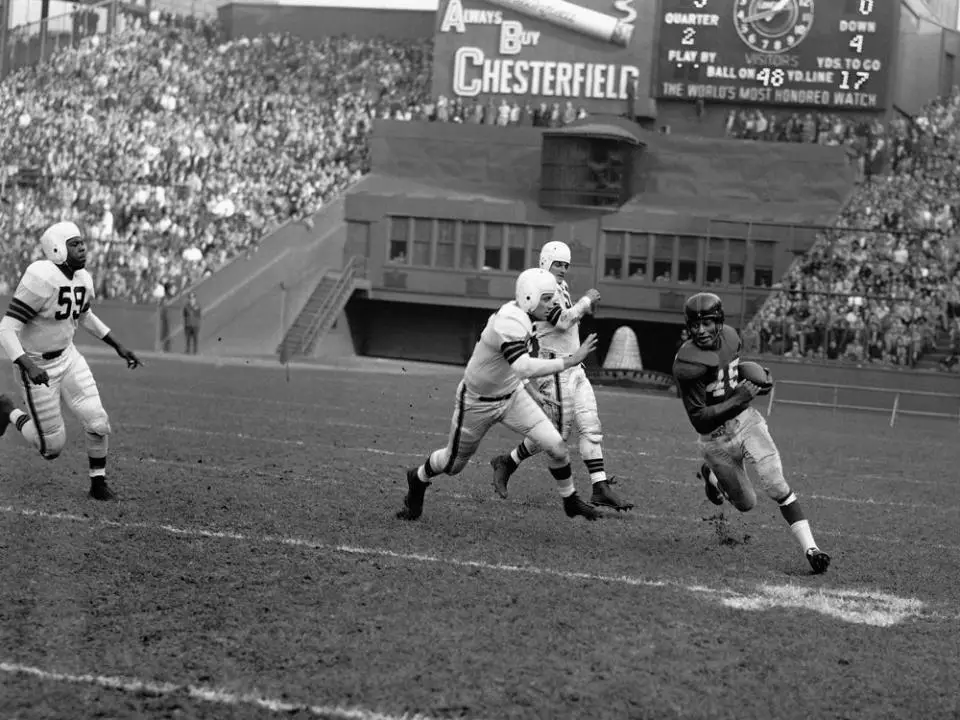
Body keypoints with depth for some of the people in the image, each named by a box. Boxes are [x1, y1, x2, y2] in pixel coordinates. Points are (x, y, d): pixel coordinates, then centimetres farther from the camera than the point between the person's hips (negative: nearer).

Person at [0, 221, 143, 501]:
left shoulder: (83, 280, -2)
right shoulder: (41, 280, -27)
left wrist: (118, 347, 17)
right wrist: (28, 366, -40)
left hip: (67, 357, 7)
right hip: (39, 367, -7)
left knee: (98, 423, -5)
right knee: (52, 446, 1)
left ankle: (98, 483, 15)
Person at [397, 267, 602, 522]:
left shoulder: (516, 312, -8)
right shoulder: (510, 324, -35)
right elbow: (524, 368, -49)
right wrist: (570, 361, -50)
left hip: (510, 396, 7)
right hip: (478, 403, -7)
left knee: (556, 446, -6)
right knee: (453, 464, 15)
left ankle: (571, 501, 15)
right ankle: (418, 479, 47)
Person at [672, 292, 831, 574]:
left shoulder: (730, 336, -3)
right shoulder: (688, 364, -24)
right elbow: (699, 420, -24)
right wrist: (737, 399, -31)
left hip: (747, 420, 4)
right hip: (716, 437, -4)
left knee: (776, 485, -15)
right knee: (745, 503, 14)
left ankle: (810, 547, -15)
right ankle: (710, 474, 45)